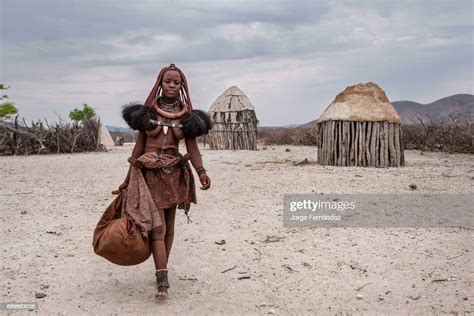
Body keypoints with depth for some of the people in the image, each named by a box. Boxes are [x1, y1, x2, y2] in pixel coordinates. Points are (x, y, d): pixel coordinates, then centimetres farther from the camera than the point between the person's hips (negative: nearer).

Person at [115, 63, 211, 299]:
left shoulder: (187, 114, 4)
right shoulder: (148, 111, 2)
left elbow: (192, 147, -2)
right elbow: (139, 145, 6)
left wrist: (201, 172, -18)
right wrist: (128, 178, 7)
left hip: (174, 173, 2)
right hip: (150, 172, -2)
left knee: (169, 226, 9)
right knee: (157, 227, -9)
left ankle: (161, 271, 25)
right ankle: (163, 282, -9)